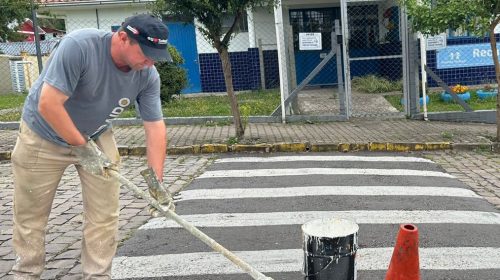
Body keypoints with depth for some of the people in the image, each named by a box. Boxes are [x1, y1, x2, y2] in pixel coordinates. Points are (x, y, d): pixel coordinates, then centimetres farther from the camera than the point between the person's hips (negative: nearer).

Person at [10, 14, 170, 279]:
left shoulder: (148, 76, -18)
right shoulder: (78, 46, -33)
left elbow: (155, 126, -14)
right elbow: (48, 104, -32)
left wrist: (157, 181, -18)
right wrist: (81, 147, -25)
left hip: (97, 138, 4)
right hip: (43, 137, -3)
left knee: (104, 214, -1)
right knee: (30, 214, 9)